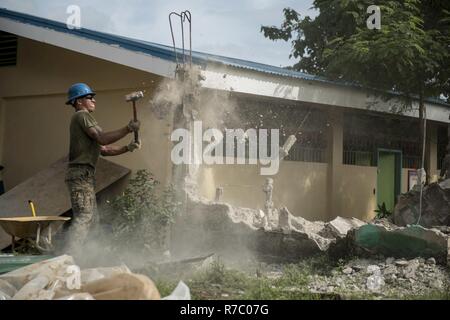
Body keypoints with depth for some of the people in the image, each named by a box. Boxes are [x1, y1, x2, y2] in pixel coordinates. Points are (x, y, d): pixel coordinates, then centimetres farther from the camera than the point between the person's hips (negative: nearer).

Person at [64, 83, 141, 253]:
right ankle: (69, 254, -22)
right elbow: (102, 138, -19)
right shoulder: (82, 116, -5)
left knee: (90, 217, 12)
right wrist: (128, 129, -15)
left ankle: (71, 254, 12)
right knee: (83, 216, -16)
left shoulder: (83, 118, 26)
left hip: (85, 175, 10)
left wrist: (128, 148, 10)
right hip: (81, 173, -10)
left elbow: (103, 149, 21)